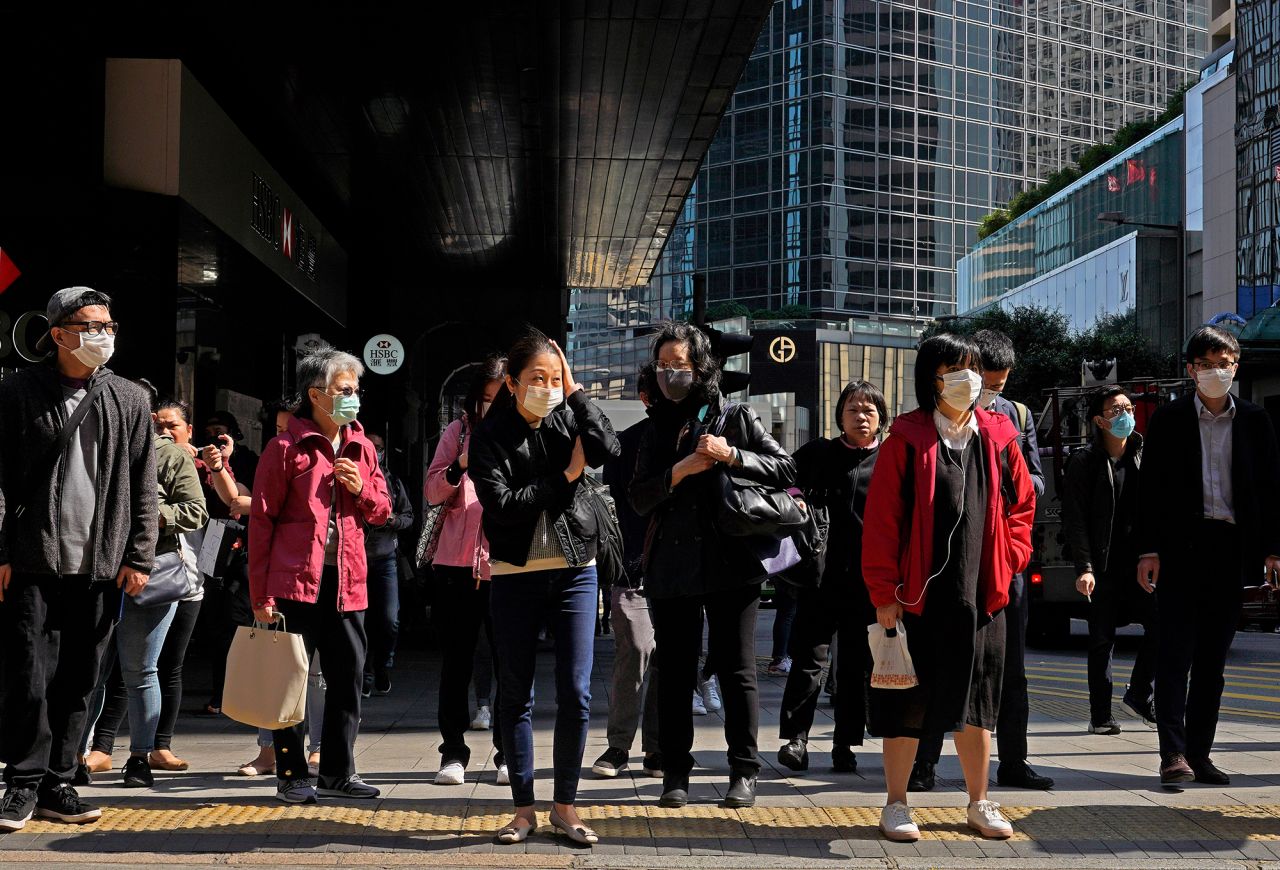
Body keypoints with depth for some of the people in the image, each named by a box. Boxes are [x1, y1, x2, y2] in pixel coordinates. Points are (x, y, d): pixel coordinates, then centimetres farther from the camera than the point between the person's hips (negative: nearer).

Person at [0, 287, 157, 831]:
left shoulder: (130, 400, 9)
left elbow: (144, 487, 9)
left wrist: (138, 558, 2)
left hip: (102, 564, 2)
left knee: (78, 680, 7)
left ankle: (58, 784, 16)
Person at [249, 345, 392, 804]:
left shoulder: (361, 448, 13)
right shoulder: (285, 448, -4)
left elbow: (382, 511, 20)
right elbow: (261, 521, -5)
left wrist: (361, 490, -4)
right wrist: (260, 594, -8)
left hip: (346, 582, 5)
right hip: (295, 581, -5)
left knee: (348, 680, 8)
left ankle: (338, 772, 20)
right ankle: (291, 775, 13)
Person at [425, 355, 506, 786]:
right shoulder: (459, 431, 9)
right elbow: (432, 492, 6)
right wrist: (460, 466, -11)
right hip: (458, 562, 1)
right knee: (456, 661, 6)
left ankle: (508, 753, 13)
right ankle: (453, 753, 14)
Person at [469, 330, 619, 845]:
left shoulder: (569, 419, 5)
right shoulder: (490, 436, -2)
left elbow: (609, 450, -16)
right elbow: (500, 504, -14)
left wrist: (576, 391, -9)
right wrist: (564, 477, -11)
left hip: (575, 571, 2)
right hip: (515, 575, -1)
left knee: (576, 694, 0)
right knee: (515, 694, 6)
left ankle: (565, 806, 13)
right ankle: (524, 809, 17)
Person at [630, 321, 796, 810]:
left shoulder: (736, 417, 5)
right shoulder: (658, 430, 14)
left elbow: (786, 470, -1)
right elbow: (639, 499, 5)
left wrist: (732, 455, -13)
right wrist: (679, 471, -11)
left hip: (730, 563, -3)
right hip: (671, 567, 3)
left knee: (736, 670, 1)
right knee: (674, 672, 7)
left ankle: (744, 771, 9)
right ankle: (675, 771, 15)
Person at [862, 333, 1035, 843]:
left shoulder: (997, 438, 7)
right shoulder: (907, 440, -5)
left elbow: (1022, 504, 16)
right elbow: (881, 519, -7)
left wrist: (1008, 559, 3)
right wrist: (884, 592, -10)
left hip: (981, 594, 4)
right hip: (918, 595, -3)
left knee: (975, 701, 12)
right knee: (909, 702, 3)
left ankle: (979, 804, 25)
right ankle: (896, 804, 15)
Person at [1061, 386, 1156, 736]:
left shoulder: (1146, 457, 11)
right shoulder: (1084, 462, 0)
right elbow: (1075, 520, -5)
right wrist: (1084, 568, -13)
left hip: (1142, 562, 3)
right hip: (1104, 566, -3)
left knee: (1161, 624, -9)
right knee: (1102, 640, 2)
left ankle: (1139, 693, 12)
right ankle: (1101, 715, 10)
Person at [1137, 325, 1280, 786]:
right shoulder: (1169, 419, 3)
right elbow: (1151, 487, 0)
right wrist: (1149, 549, -7)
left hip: (1232, 546, 3)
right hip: (1181, 547, -3)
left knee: (1213, 657, 7)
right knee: (1176, 652, -7)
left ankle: (1199, 752, 13)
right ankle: (1174, 752, -10)